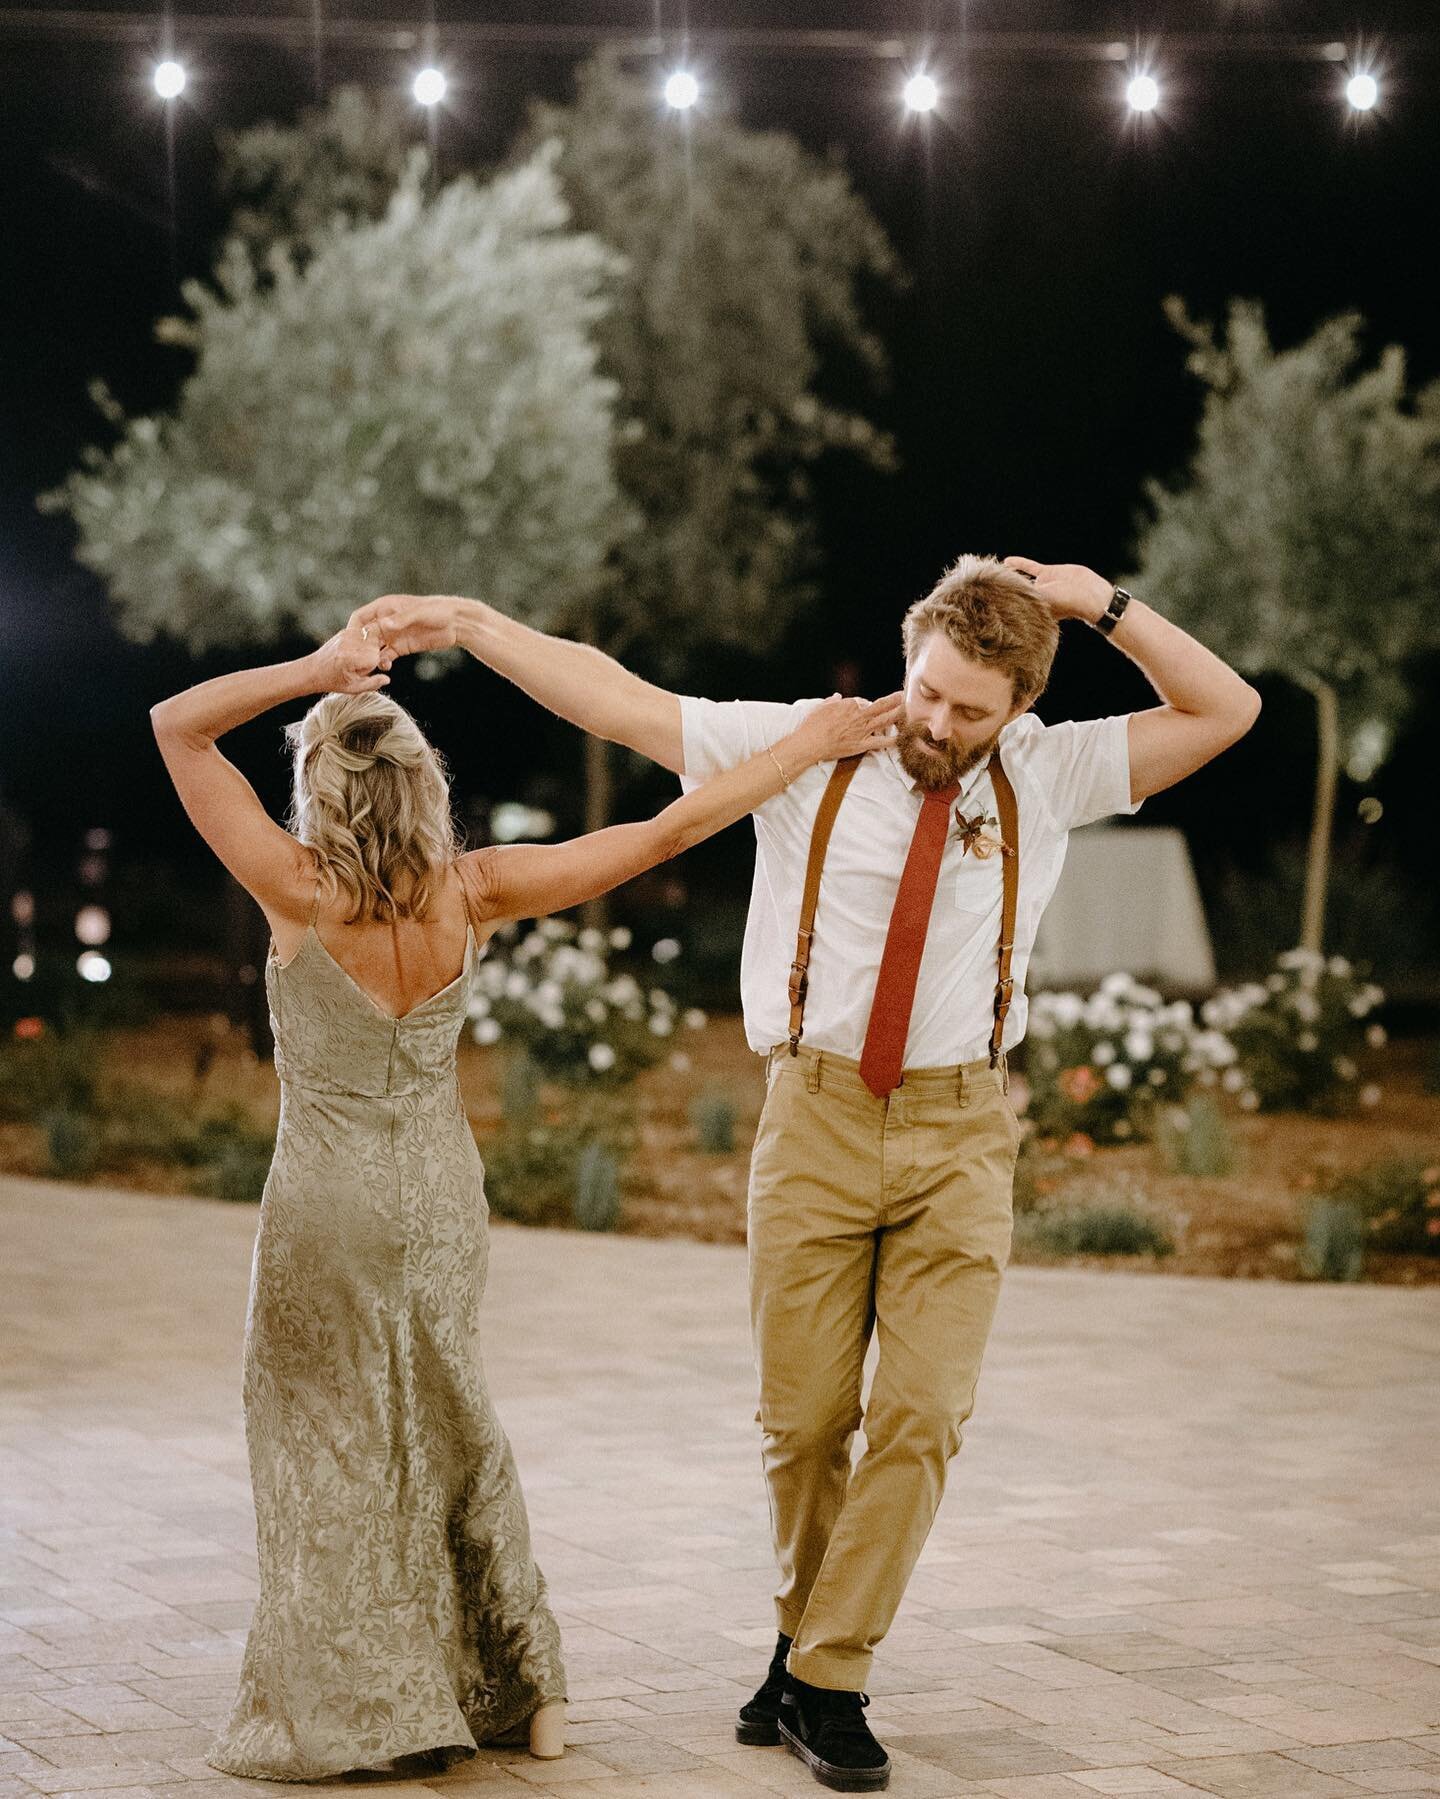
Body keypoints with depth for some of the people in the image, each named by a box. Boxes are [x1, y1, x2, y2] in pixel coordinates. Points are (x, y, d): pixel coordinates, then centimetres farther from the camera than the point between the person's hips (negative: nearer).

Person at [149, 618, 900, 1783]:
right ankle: (522, 1688, 26)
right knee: (448, 1428, 20)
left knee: (329, 1445, 10)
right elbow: (667, 830, -13)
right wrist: (810, 746, -9)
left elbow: (179, 725, -18)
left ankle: (365, 1708, 13)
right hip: (443, 1195, 5)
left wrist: (319, 669, -24)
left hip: (330, 1204, -4)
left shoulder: (302, 893, -23)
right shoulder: (474, 893, -13)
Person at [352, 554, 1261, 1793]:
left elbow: (1226, 711, 2)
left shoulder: (1048, 776, 3)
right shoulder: (805, 750, -1)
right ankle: (814, 1634, 27)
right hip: (817, 1119, 0)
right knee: (803, 1417, 5)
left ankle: (826, 1682, 2)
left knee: (922, 1414, -7)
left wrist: (1101, 603, -8)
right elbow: (619, 700, 0)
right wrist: (468, 621, -4)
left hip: (959, 1133, 0)